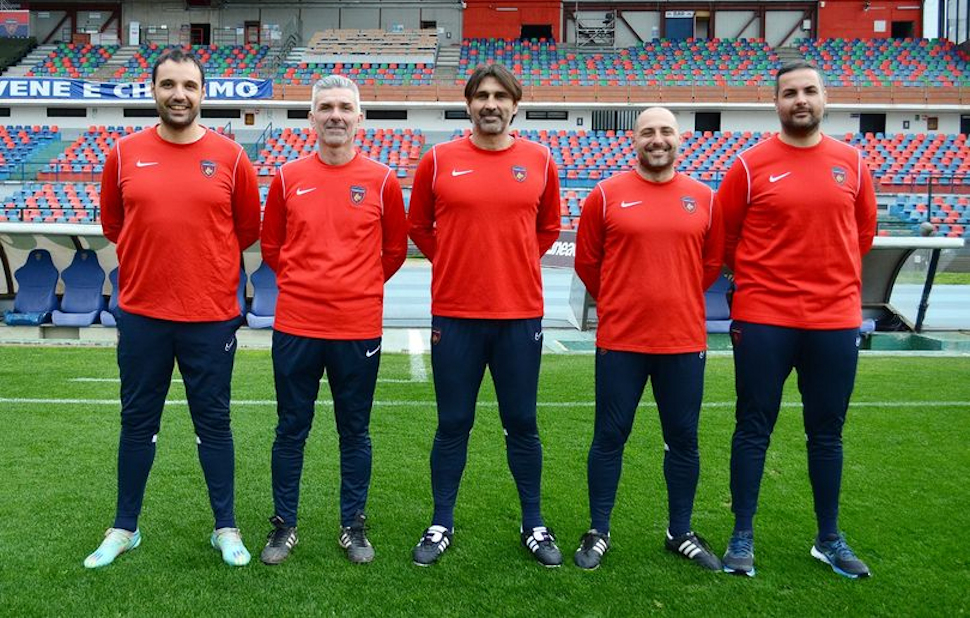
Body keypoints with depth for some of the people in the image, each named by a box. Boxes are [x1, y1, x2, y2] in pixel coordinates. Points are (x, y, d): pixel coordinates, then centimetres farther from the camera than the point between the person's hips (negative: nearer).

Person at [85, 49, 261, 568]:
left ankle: (226, 528, 23)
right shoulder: (125, 154, 1)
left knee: (213, 422, 8)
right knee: (137, 422, 13)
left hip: (211, 316, -1)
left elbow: (247, 228, 9)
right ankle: (124, 528, 29)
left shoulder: (230, 157, -3)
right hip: (141, 314, 2)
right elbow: (112, 222, 15)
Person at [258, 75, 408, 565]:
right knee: (291, 430, 10)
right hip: (295, 326, 1)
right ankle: (284, 526, 25)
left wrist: (360, 286, 9)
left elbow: (395, 249, 10)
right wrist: (300, 284, 9)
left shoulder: (381, 181, 0)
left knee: (354, 432, 10)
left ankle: (353, 527, 25)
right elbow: (270, 245, 14)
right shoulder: (288, 178, 3)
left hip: (359, 329, -1)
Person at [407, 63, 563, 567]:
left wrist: (515, 264, 9)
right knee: (453, 425, 9)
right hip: (454, 316, 0)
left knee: (522, 425, 10)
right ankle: (441, 525, 24)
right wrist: (453, 263, 7)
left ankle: (533, 525, 25)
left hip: (521, 315, 1)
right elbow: (418, 226, 13)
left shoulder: (539, 161, 3)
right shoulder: (438, 161, 0)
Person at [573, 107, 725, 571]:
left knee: (683, 440, 11)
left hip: (685, 340, 2)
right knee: (610, 437, 5)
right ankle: (598, 532, 20)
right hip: (620, 340, -2)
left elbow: (712, 262, 15)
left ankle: (681, 533, 27)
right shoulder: (606, 195, -1)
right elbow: (586, 261, 5)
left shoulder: (704, 198, 6)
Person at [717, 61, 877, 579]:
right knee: (754, 430, 4)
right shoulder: (751, 165, -3)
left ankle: (829, 539, 27)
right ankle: (742, 538, 17)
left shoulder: (851, 163, 6)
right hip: (763, 321, -3)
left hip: (836, 321, 3)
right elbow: (722, 238, 5)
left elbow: (863, 230, 19)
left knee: (827, 434, 12)